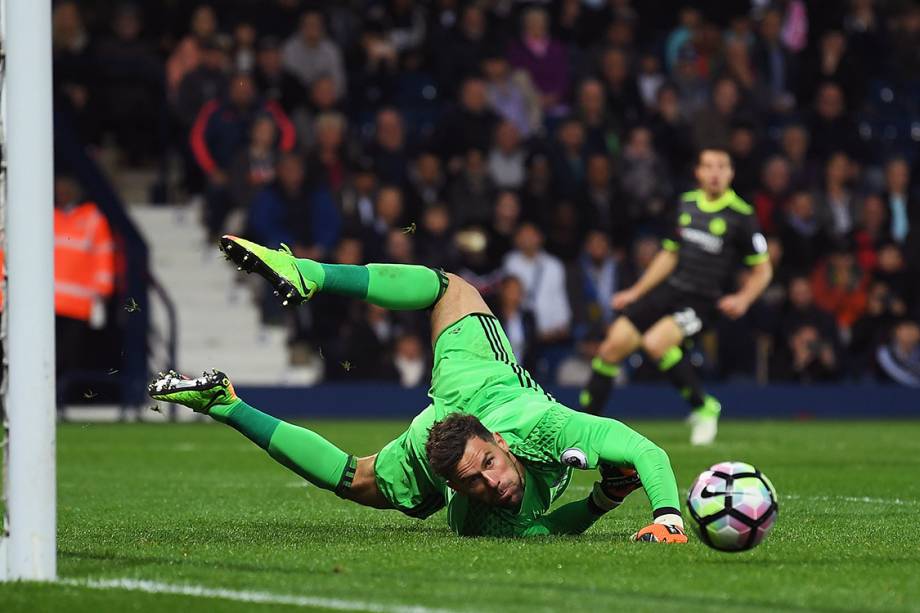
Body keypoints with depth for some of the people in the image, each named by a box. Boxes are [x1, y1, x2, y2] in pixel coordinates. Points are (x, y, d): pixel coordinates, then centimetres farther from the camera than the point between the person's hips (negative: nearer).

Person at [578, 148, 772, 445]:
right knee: (614, 345, -4)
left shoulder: (741, 215, -7)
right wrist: (635, 293, 20)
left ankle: (704, 408, -10)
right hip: (668, 288, 6)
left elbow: (763, 269, 0)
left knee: (655, 342, -29)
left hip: (701, 299, -6)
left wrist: (743, 299, -18)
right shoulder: (687, 204, 9)